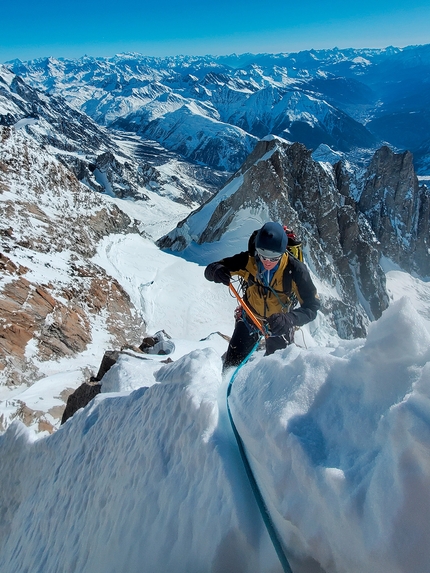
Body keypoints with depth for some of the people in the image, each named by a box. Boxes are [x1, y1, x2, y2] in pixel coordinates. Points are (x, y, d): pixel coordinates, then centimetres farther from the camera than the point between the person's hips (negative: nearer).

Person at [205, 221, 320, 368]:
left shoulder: (295, 269, -30)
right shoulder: (248, 260, -26)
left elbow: (311, 307, -28)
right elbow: (210, 270, -19)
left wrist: (289, 319, -48)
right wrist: (216, 271, -45)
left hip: (279, 323, -1)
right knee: (232, 366, 2)